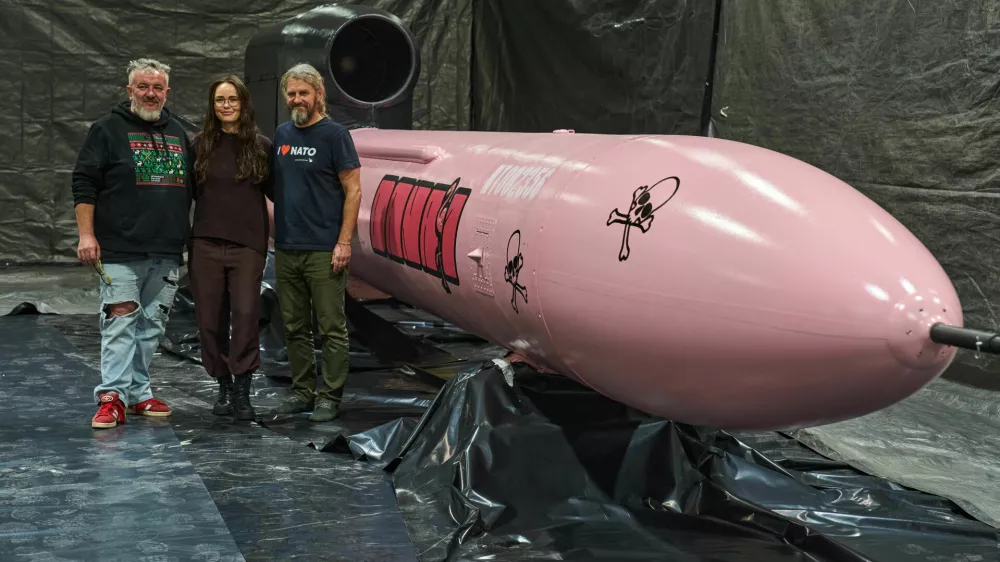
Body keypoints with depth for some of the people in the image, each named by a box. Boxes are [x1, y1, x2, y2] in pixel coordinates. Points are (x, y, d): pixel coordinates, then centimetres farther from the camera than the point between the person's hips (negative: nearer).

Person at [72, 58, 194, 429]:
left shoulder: (178, 133, 18)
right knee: (120, 323, -10)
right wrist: (86, 234, -12)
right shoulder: (108, 129, 1)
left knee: (152, 326, 9)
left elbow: (190, 187, 25)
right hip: (120, 250, -5)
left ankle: (138, 392, 17)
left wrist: (188, 238, 19)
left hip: (167, 252, 6)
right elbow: (84, 183, -3)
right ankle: (112, 397, -9)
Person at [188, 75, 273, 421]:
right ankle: (223, 386, 19)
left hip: (248, 243, -2)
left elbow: (274, 191, 10)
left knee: (246, 313, -10)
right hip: (206, 243, 2)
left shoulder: (261, 146, 4)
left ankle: (242, 391, -2)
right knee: (210, 318, 4)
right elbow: (191, 191, 13)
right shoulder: (201, 144, 8)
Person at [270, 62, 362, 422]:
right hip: (286, 248, 6)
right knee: (294, 327, 12)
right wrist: (275, 231, 9)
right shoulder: (281, 134, 14)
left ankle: (330, 396, 8)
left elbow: (353, 191, -7)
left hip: (324, 250, -6)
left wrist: (344, 242, -14)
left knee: (331, 328, 0)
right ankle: (302, 391, 23)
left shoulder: (335, 134, -4)